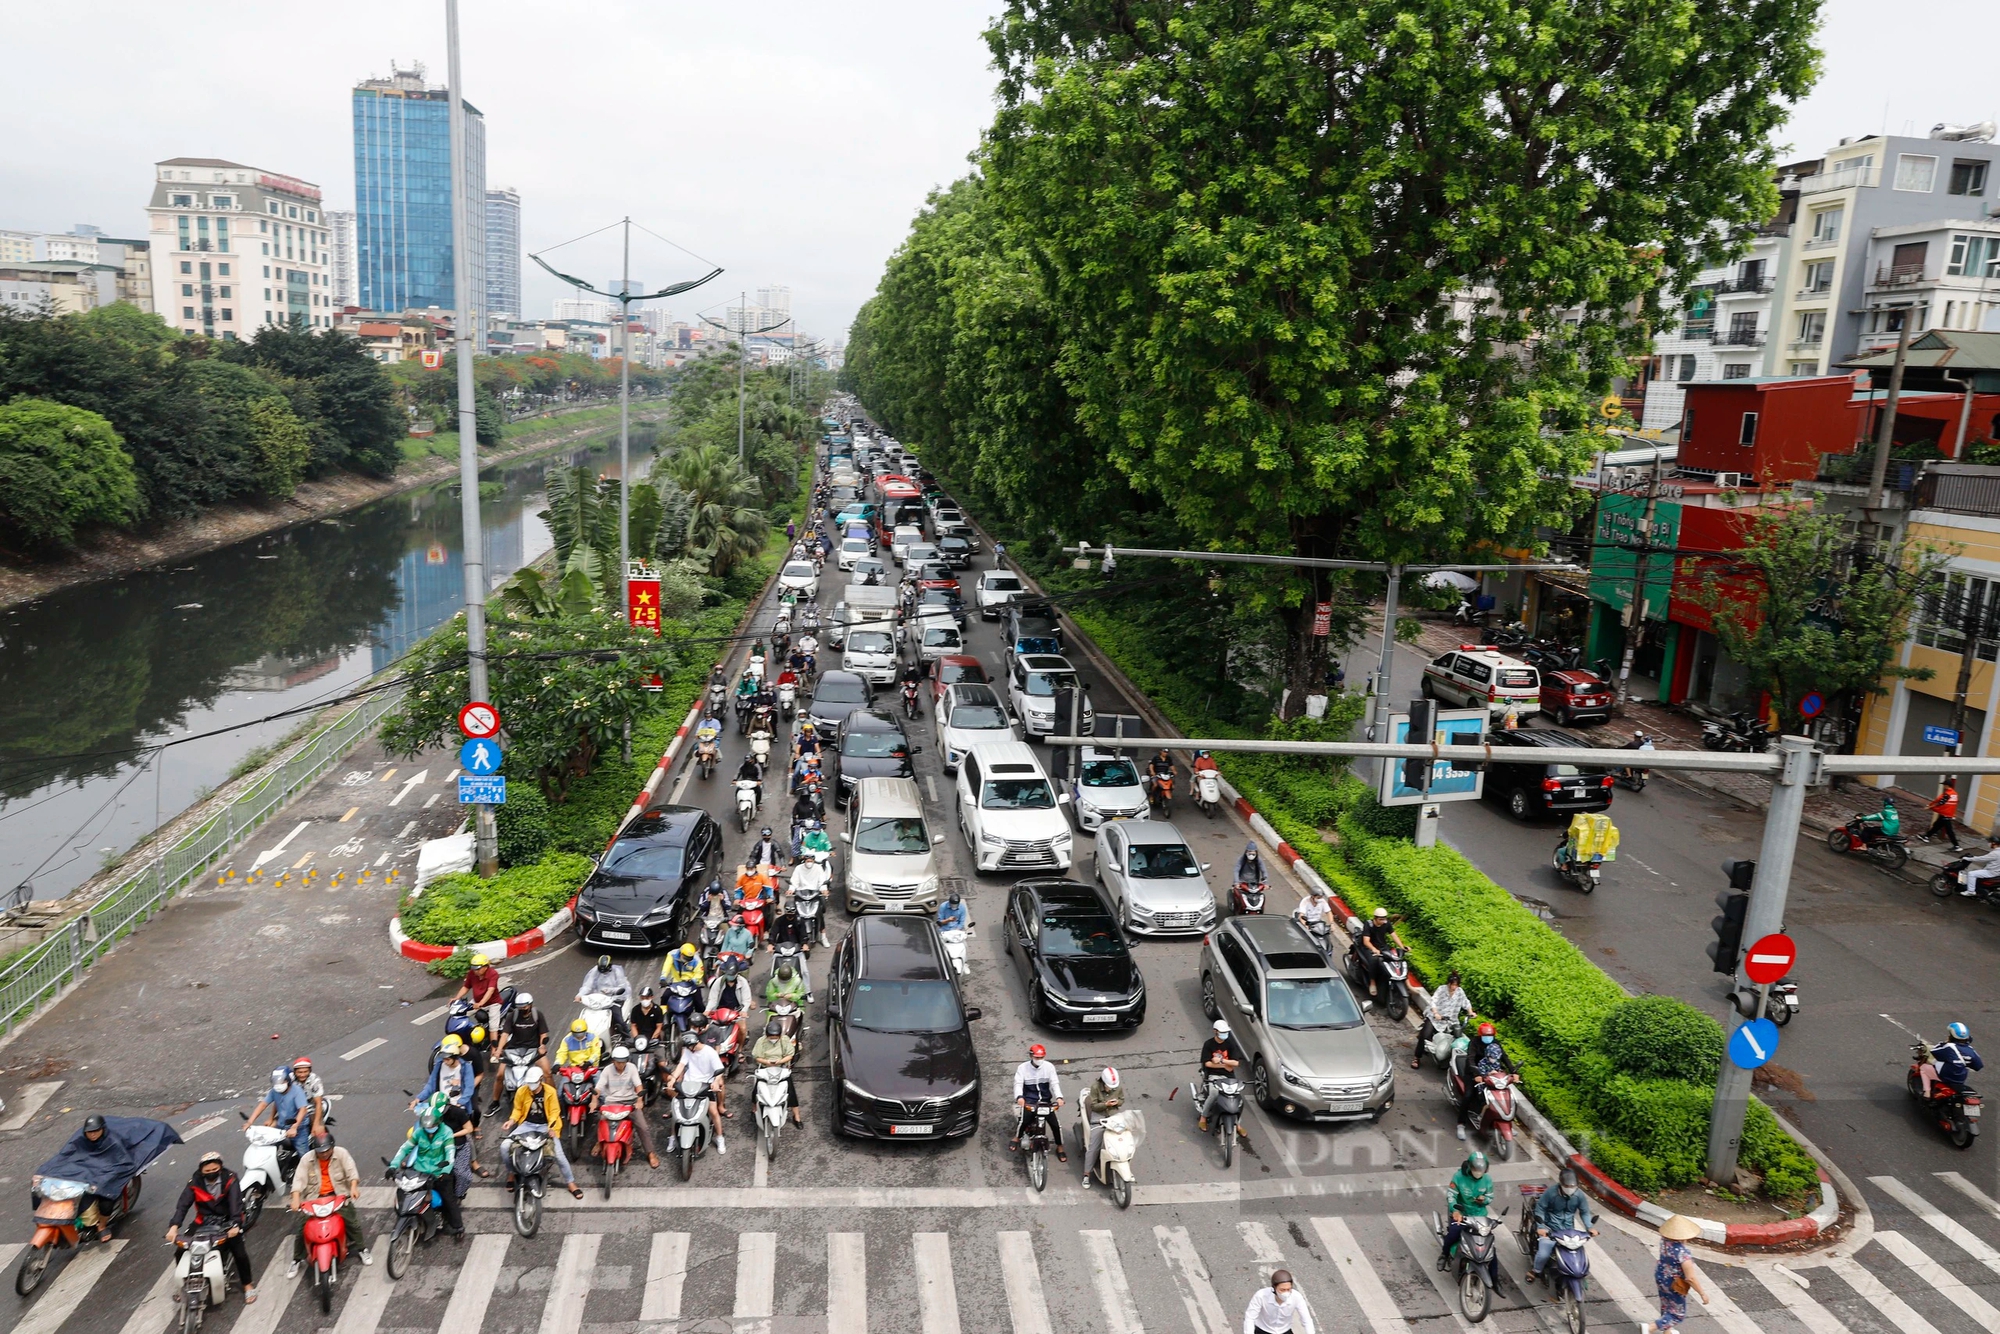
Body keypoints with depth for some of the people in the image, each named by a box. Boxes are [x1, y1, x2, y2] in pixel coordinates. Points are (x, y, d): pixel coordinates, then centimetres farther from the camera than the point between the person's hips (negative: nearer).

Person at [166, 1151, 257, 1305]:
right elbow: (183, 1204, -19)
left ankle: (248, 1285, 5)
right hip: (204, 1222, 3)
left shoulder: (229, 1180, -14)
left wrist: (235, 1224, -40)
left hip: (227, 1222, -3)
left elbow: (236, 1202, -25)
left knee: (240, 1253, -15)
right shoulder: (195, 1182, -9)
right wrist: (174, 1226, -36)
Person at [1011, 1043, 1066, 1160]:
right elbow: (1018, 1083, -14)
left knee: (1056, 1124, -9)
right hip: (1029, 1100, -2)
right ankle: (1017, 1137, 5)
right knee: (1024, 1120, -25)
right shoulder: (1022, 1067, -6)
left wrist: (1059, 1097, -25)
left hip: (1045, 1100, 2)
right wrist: (1019, 1097, -35)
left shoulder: (1049, 1067, -1)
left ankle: (1059, 1148, 13)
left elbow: (1055, 1083, -7)